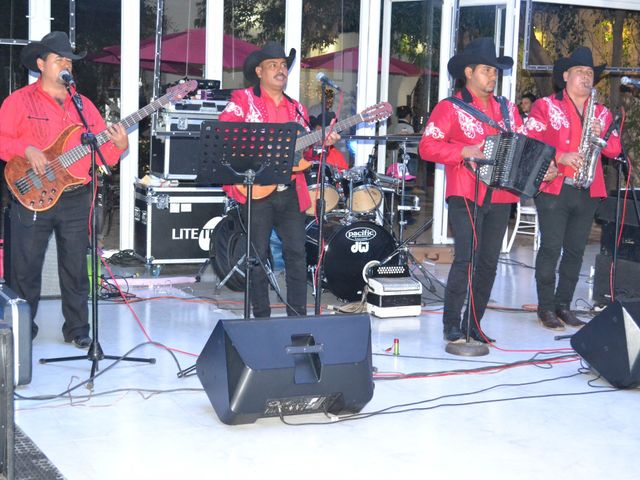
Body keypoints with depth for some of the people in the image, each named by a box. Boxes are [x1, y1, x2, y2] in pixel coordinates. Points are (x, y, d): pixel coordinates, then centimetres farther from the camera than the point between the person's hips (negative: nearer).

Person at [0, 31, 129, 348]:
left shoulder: (84, 105, 13)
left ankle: (77, 328, 19)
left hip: (76, 200, 3)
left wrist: (118, 145, -11)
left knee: (75, 269, 9)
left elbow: (102, 151, 9)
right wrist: (26, 150, -19)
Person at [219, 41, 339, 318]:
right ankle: (261, 317, 12)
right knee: (258, 255, 3)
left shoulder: (297, 108, 16)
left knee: (297, 254, 3)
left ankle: (298, 316, 11)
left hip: (291, 192, 5)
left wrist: (322, 142, -1)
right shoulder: (244, 100, 0)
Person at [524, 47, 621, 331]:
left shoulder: (601, 113, 16)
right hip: (554, 189, -5)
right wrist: (560, 157, -18)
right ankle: (546, 307, 2)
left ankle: (563, 304, 17)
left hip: (588, 192, 5)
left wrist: (601, 135, -9)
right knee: (551, 248, -5)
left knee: (575, 251, 8)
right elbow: (531, 142, -7)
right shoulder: (546, 106, 1)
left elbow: (614, 149, 11)